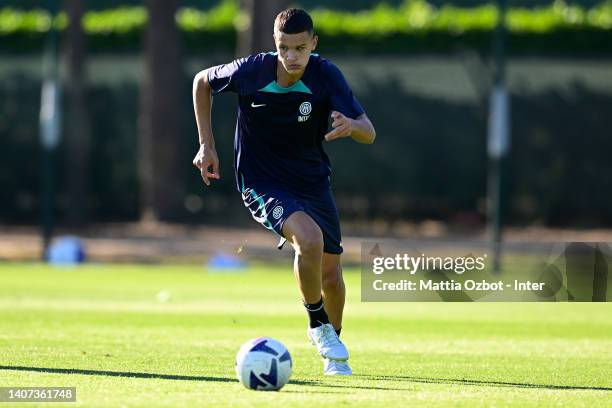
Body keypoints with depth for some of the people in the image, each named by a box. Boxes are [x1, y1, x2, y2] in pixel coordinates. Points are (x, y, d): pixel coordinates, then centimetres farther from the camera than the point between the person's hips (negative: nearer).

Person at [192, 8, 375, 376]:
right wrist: (207, 145, 1)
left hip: (313, 182, 3)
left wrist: (351, 125, -43)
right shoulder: (250, 71, -18)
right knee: (310, 238, -30)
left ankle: (333, 351, 35)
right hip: (263, 184, -3)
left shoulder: (326, 75, -16)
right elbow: (203, 81, 3)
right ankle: (318, 325, -7)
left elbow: (369, 133, -18)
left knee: (330, 273, 8)